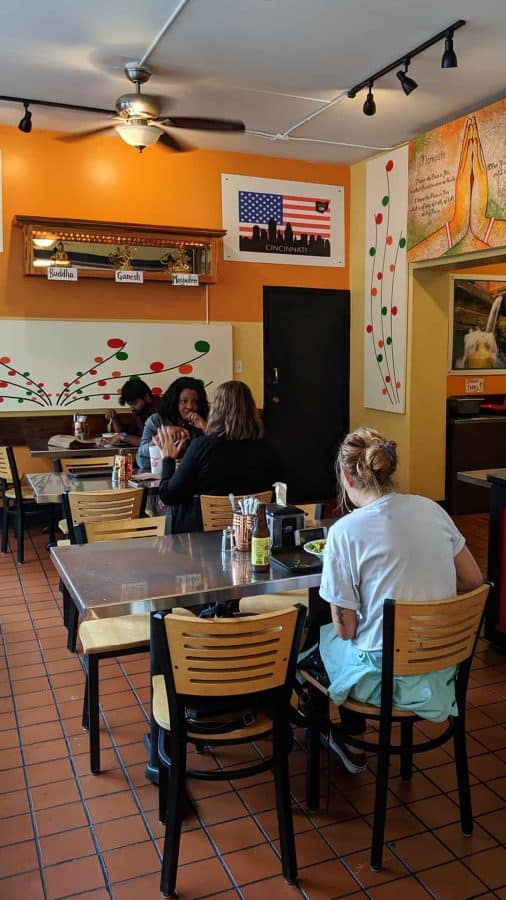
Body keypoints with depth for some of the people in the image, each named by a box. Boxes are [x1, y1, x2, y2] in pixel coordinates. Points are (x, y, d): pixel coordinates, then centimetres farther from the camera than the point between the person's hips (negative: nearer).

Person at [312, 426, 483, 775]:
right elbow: (474, 581, 6)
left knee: (315, 633, 23)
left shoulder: (345, 531, -19)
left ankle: (349, 742, 39)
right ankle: (352, 735, 41)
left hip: (385, 677, -5)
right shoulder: (431, 509, -4)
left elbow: (346, 628, -14)